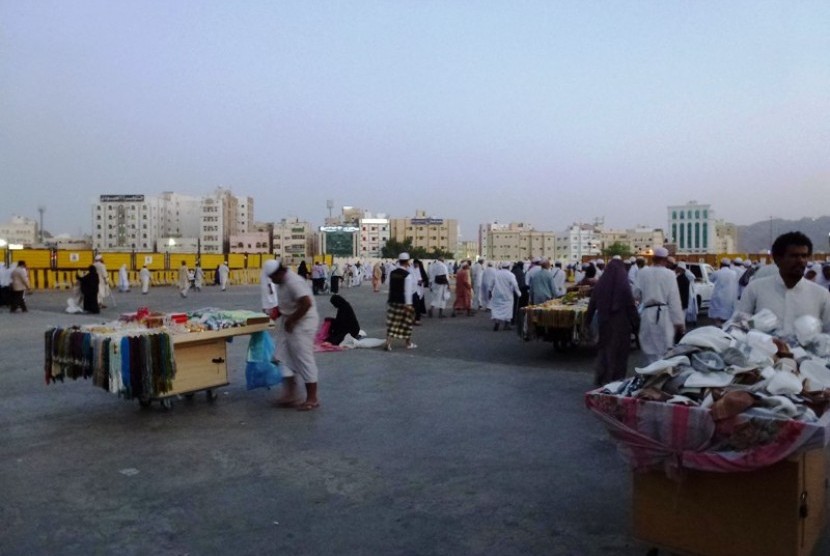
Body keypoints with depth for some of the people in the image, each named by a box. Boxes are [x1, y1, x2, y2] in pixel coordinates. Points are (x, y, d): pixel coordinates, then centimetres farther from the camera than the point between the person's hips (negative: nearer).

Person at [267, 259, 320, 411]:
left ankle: (312, 399, 4)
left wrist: (291, 320, -23)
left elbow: (307, 303, -31)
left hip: (302, 324, -11)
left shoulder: (294, 282, -23)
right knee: (288, 359, 12)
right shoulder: (282, 282, 9)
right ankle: (290, 395, 19)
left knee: (304, 359, -5)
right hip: (290, 324, 11)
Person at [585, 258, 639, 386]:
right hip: (620, 323, -4)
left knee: (604, 348, 16)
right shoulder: (623, 284, -11)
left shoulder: (600, 283, 0)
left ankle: (601, 379, 20)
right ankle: (615, 379, 12)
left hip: (604, 322, 4)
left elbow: (592, 304, 5)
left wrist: (587, 320, 13)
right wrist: (636, 322, -7)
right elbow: (631, 305, -12)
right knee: (618, 351, 7)